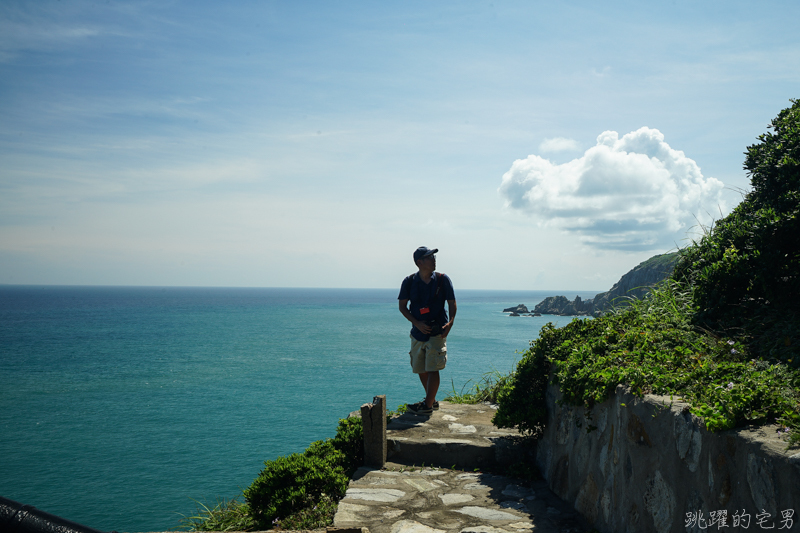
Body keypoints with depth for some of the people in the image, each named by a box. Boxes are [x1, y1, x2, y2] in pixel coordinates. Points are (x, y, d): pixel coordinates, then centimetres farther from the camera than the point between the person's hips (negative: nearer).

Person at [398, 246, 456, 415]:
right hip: (418, 332, 3)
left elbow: (452, 303, 3)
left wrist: (450, 322, -14)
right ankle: (432, 400, 28)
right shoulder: (409, 281, -2)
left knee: (433, 369, -8)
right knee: (421, 370, 11)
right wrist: (417, 323, -11)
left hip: (437, 332, -3)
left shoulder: (442, 279, -3)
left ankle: (428, 405, 1)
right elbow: (402, 306, 2)